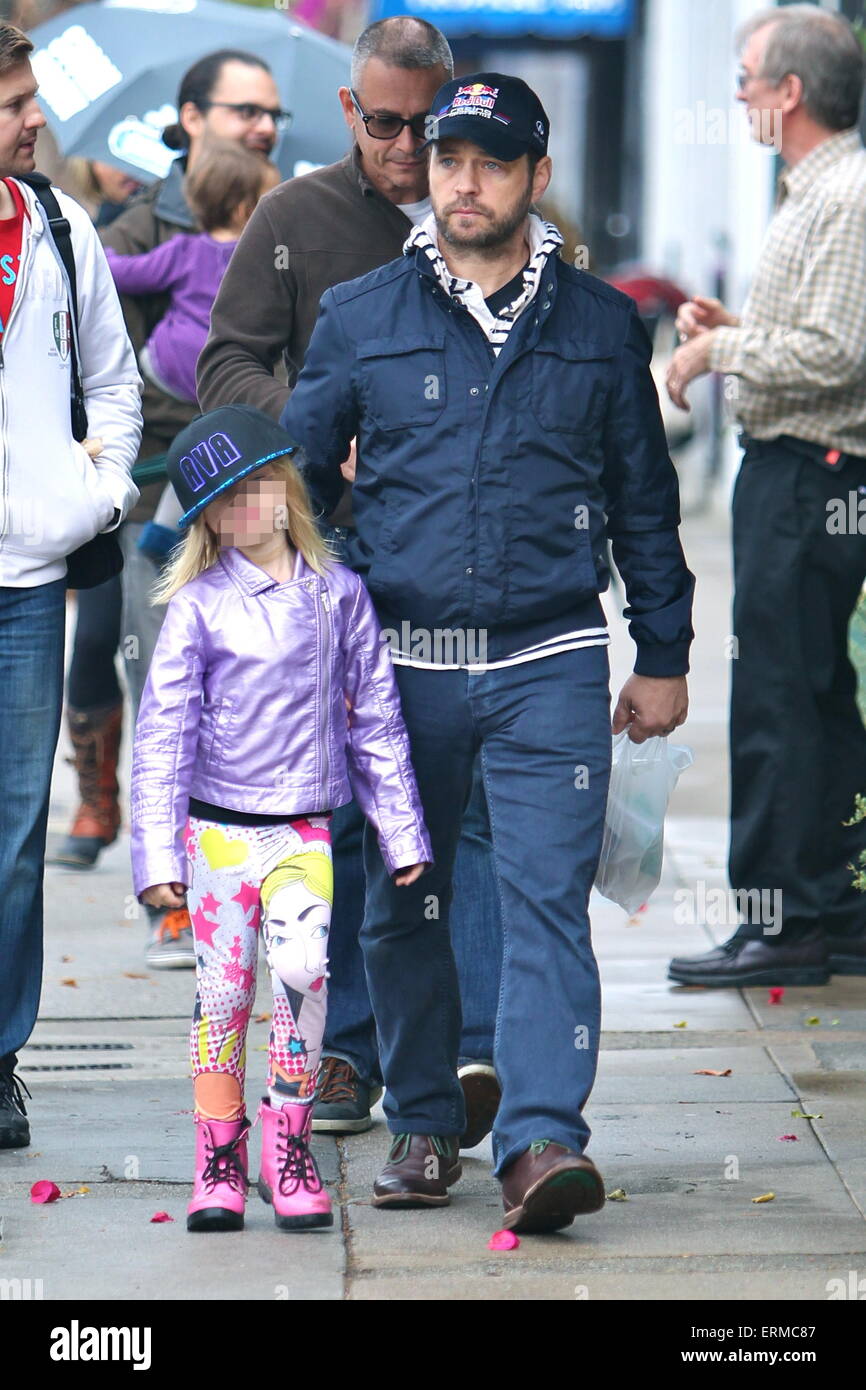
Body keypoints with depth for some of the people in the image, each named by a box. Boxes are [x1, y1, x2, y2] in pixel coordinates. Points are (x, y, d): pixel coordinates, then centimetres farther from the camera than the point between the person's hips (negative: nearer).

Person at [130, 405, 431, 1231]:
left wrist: (400, 829, 9)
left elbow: (375, 717, 10)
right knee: (222, 990, 1)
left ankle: (289, 1155, -2)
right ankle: (219, 1165, 12)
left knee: (303, 969, -14)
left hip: (306, 830, 1)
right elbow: (162, 734, -2)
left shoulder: (337, 594, 4)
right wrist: (156, 851, -8)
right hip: (218, 828, -1)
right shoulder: (199, 607, -3)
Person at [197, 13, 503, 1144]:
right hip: (337, 554, 1)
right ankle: (350, 1051, 14)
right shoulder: (297, 219, 4)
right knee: (339, 807, 4)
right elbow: (224, 368, 0)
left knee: (472, 798, -10)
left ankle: (473, 1047, -13)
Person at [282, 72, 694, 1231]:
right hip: (400, 663, 1)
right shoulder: (356, 320, 7)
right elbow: (297, 479, 12)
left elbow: (645, 498, 14)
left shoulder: (601, 327, 8)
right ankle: (422, 1127, 22)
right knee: (401, 908, 9)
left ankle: (542, 1139, -17)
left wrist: (664, 657, 13)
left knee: (548, 900, -11)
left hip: (549, 666, -1)